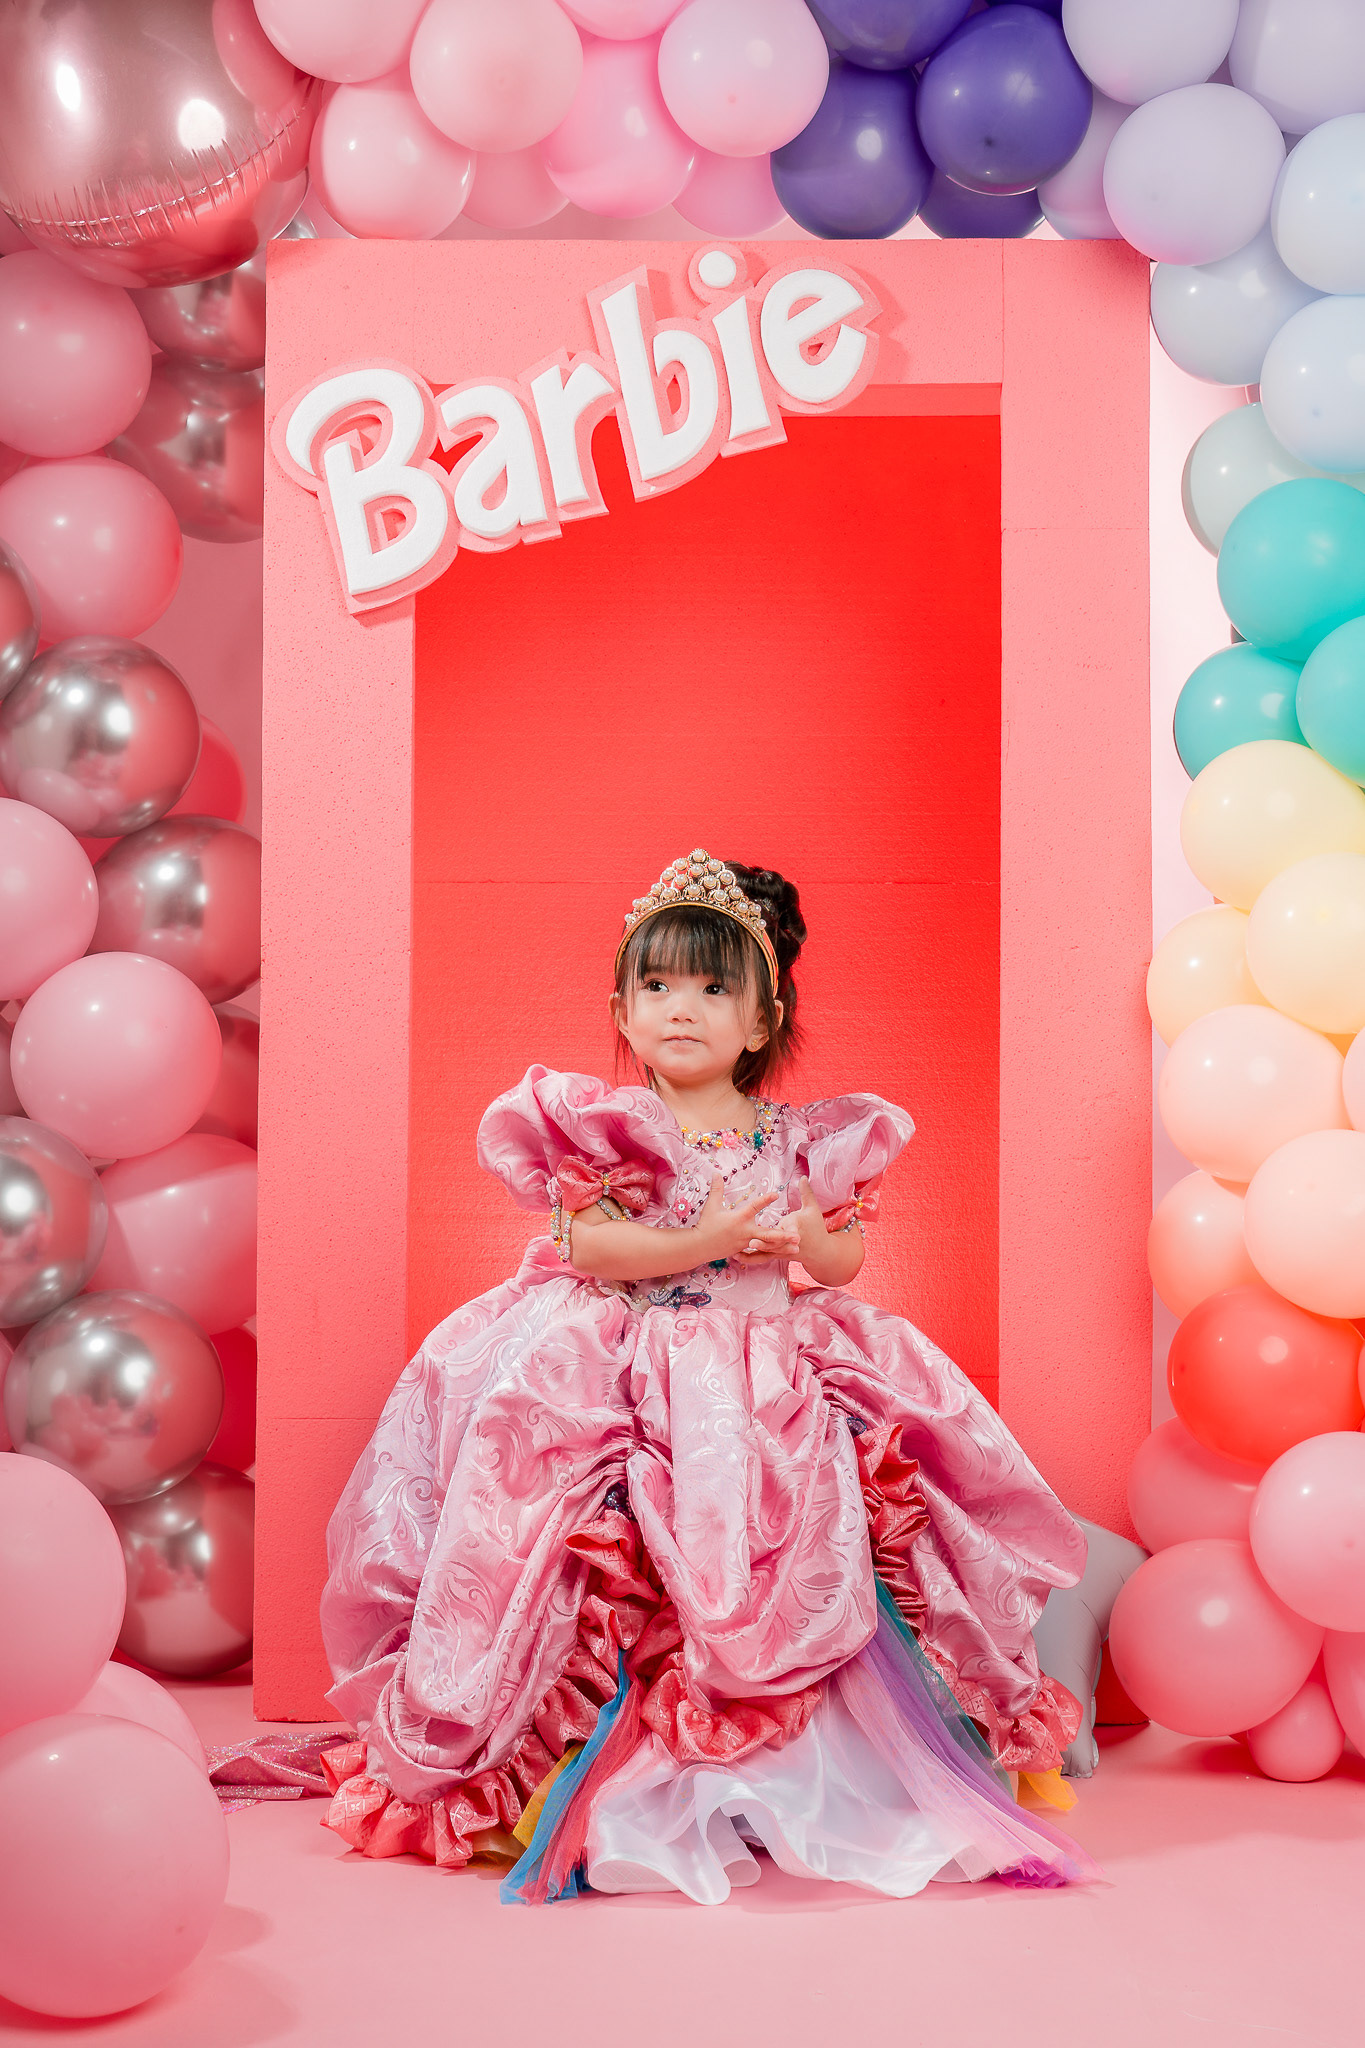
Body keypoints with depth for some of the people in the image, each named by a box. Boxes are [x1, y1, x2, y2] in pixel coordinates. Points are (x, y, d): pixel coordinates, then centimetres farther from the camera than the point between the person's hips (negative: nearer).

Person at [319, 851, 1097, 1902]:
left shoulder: (802, 1138, 8)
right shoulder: (604, 1126, 1)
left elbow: (848, 1259, 11)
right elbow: (586, 1245, -11)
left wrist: (806, 1238, -11)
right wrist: (703, 1244, -20)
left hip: (777, 1366, 3)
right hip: (627, 1367, -2)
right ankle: (645, 1800, -1)